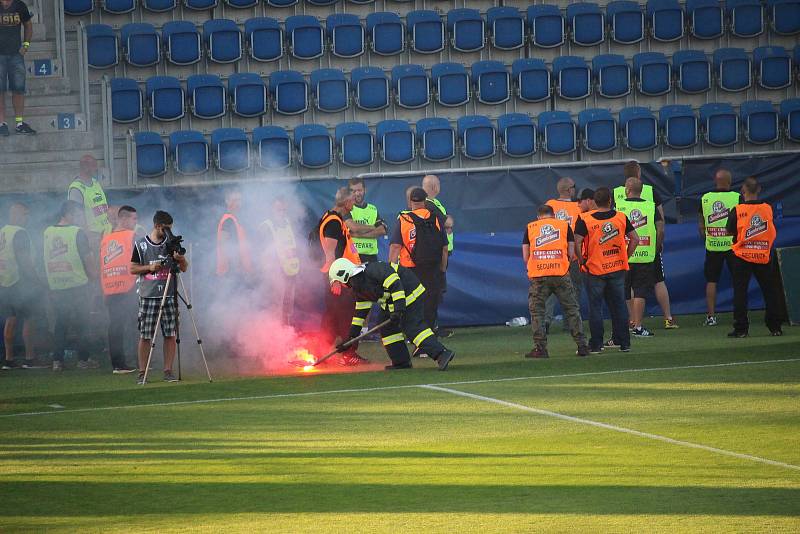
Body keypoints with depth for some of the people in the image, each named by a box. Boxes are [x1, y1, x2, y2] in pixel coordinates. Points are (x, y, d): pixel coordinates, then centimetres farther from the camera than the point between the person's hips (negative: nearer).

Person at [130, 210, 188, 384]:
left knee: (170, 335, -1)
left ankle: (168, 371, 5)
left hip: (169, 295, 2)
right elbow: (133, 269, 6)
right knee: (145, 336, -2)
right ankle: (142, 373, 3)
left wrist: (181, 260, -12)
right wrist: (149, 268, -10)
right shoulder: (141, 245, 3)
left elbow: (184, 268, 10)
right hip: (148, 296, -2)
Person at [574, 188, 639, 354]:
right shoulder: (621, 218, -1)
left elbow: (577, 243, -17)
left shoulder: (585, 220, -11)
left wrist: (581, 260, -3)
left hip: (595, 270, -3)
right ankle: (623, 342, 15)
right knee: (619, 306, 12)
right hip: (618, 269, 3)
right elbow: (634, 239, 2)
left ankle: (596, 345, 5)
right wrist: (626, 257, 12)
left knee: (595, 307, 5)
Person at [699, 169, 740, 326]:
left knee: (711, 281, 8)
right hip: (732, 244, -2)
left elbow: (701, 225, 7)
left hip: (712, 245, 2)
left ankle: (711, 315, 5)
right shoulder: (737, 198, -6)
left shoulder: (705, 199, 1)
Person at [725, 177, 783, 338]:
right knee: (770, 292, 9)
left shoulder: (737, 210, -9)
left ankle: (741, 328, -1)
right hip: (764, 256, 2)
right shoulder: (768, 208, -1)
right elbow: (773, 231, 10)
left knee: (740, 292, 3)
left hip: (743, 256, -2)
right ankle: (775, 327, 10)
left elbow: (729, 231, -2)